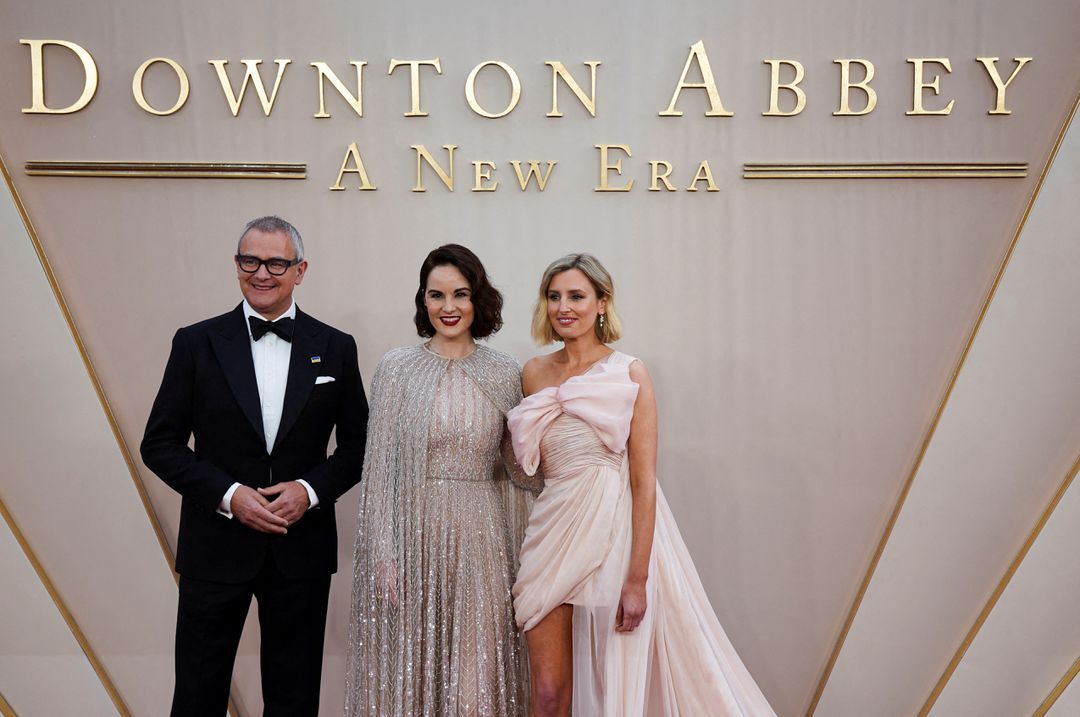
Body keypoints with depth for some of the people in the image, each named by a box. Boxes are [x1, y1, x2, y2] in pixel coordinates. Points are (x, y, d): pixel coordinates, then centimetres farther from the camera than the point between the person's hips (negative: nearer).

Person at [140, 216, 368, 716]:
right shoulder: (196, 343, -1)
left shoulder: (335, 348, 2)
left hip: (302, 549, 1)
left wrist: (312, 489, -11)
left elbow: (358, 444, 6)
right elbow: (159, 444, -1)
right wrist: (228, 495, -14)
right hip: (215, 548, -1)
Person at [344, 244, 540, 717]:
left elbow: (518, 470, 8)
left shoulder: (505, 373, 4)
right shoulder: (396, 367, 0)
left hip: (480, 541, 1)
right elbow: (379, 466, -1)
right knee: (408, 672, 8)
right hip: (411, 538, -1)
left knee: (476, 676, 5)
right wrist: (383, 553, -6)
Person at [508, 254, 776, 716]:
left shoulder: (629, 374, -6)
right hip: (553, 535, 4)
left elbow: (644, 482, -11)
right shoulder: (535, 374, 8)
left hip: (613, 534, -3)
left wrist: (637, 578, -17)